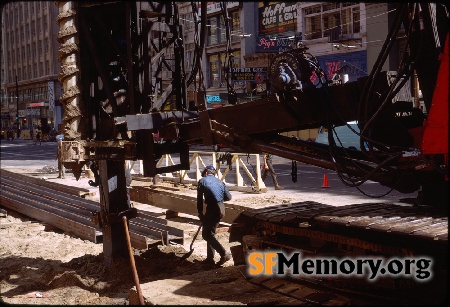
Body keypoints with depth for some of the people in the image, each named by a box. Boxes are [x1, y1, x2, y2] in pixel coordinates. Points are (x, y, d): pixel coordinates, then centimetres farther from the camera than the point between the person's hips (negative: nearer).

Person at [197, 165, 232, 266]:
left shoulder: (202, 181, 4)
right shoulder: (219, 181, 17)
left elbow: (199, 199, 2)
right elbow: (228, 197, 11)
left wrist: (200, 213, 10)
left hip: (212, 208, -7)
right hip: (221, 208, 7)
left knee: (206, 234, 1)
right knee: (210, 232, 19)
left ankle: (224, 254, -10)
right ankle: (210, 258, 21)